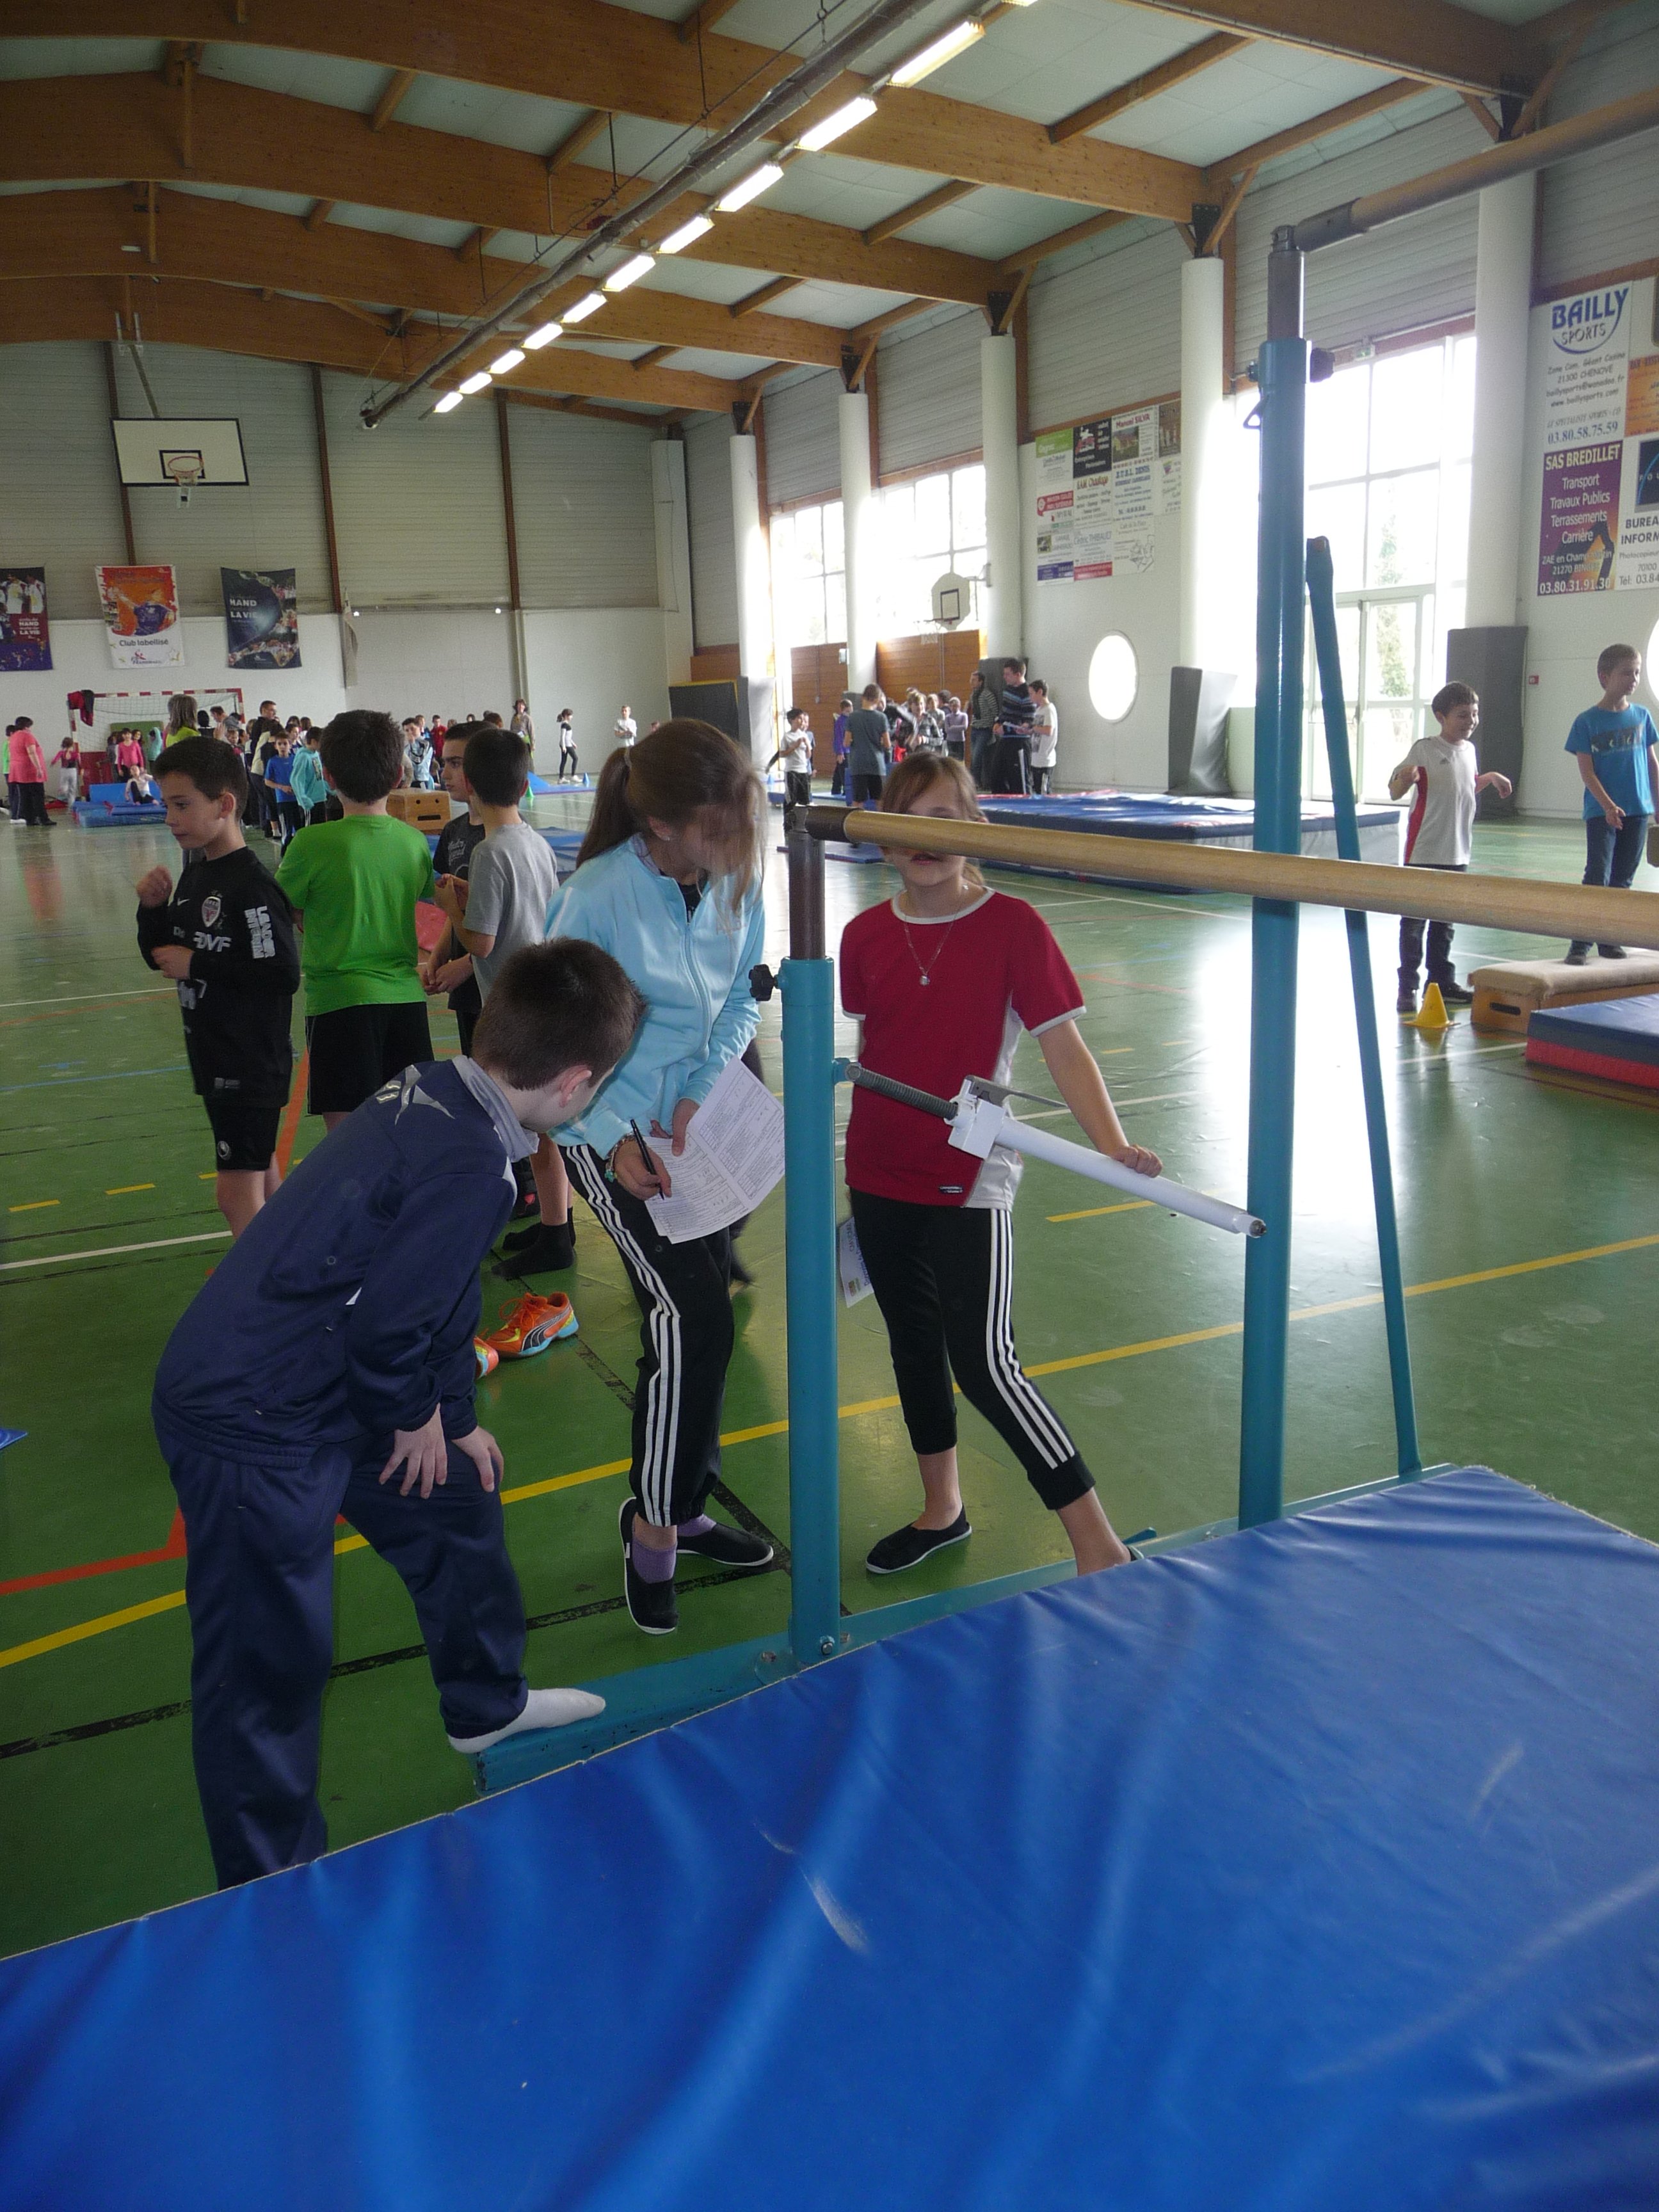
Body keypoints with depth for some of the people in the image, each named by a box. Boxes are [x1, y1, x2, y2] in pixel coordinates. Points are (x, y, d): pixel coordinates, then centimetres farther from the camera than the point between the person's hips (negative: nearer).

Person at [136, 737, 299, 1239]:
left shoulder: (253, 885, -20)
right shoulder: (194, 873, 7)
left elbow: (284, 974, -26)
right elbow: (159, 952, 15)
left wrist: (197, 963, -20)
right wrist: (152, 908, -5)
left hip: (253, 1061, -10)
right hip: (215, 1055, 10)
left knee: (236, 1190, -6)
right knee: (261, 1172, 21)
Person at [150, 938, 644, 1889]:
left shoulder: (434, 1091, 0)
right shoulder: (471, 1170, -29)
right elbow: (386, 1325, -24)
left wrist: (455, 1417, 18)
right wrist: (415, 1417, -3)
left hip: (323, 1385, 10)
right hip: (251, 1428, -10)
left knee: (459, 1500, 24)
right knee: (271, 1667, 4)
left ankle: (488, 1704, 48)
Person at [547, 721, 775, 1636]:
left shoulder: (735, 880, -9)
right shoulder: (598, 897, -24)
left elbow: (744, 995, 2)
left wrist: (701, 1090, -13)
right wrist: (613, 1140, -23)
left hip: (701, 1126, 6)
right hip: (616, 1133, -6)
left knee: (695, 1324, 14)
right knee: (693, 1322, -15)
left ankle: (680, 1511, 33)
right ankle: (653, 1527, 4)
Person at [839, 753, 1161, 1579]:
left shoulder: (1011, 925, -10)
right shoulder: (866, 935, 1)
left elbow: (1063, 1046, -14)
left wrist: (1112, 1143, -27)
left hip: (968, 1177, -5)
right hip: (879, 1175, 5)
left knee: (983, 1360, -10)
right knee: (913, 1342, 17)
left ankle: (1098, 1545, 5)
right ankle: (941, 1509, 38)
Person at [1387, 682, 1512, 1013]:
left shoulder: (1469, 749, 11)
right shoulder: (1424, 749, -10)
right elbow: (1395, 791, -16)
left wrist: (1490, 777, 13)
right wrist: (1406, 779, -35)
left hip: (1457, 852, 7)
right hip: (1424, 852, -7)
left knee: (1445, 923, 15)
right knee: (1414, 921, -1)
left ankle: (1441, 982, 24)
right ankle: (1407, 988, 3)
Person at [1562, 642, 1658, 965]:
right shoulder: (1587, 722, -5)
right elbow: (1587, 771, -9)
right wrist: (1608, 806, -18)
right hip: (1601, 813, -4)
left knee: (1622, 880, 8)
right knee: (1597, 877, -9)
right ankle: (1580, 943, -7)